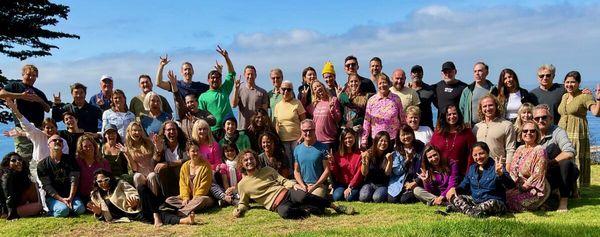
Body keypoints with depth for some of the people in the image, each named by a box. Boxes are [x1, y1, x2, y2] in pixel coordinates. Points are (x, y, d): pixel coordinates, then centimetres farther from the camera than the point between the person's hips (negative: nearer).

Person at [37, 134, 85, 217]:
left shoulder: (70, 160, 7)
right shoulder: (42, 165, 1)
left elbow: (74, 180, -4)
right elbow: (47, 186, -7)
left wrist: (70, 197, -19)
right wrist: (62, 199, -19)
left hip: (70, 195, 2)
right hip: (52, 197, -1)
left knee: (80, 208, -28)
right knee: (63, 210, -31)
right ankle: (52, 212, 0)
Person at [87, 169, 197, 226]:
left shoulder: (120, 183, 12)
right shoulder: (96, 196, 16)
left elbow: (135, 194, 0)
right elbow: (106, 217, 16)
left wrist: (135, 203, -23)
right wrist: (98, 212, -8)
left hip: (138, 207, 0)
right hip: (132, 215, 0)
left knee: (142, 189, -31)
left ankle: (156, 216, -39)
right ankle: (182, 220, -54)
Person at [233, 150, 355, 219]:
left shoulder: (267, 170, 16)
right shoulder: (242, 184, 12)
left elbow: (283, 180, 13)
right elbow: (243, 203, 20)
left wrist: (294, 185, -7)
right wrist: (238, 210, -2)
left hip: (287, 192, 2)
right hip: (278, 204, -2)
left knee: (303, 197, -33)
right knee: (285, 212, -41)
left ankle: (337, 207, -22)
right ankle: (310, 211, -20)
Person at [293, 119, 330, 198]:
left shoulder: (322, 147, -1)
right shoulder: (297, 149, 11)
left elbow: (327, 170, -3)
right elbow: (296, 171, 12)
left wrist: (314, 186, -10)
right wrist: (303, 186, -5)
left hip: (319, 185, -3)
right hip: (303, 184, 4)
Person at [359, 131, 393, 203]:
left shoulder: (389, 155, -5)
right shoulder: (369, 153, -4)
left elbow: (387, 173, -11)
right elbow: (364, 173, -6)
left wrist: (389, 160, -27)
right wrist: (364, 161, -24)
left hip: (383, 185, 0)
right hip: (369, 183, 0)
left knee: (377, 198, -30)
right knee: (364, 197, -29)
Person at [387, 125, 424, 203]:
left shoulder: (420, 148, 0)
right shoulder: (396, 152, 5)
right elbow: (396, 171, -1)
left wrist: (416, 182, -11)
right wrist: (406, 160, -14)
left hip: (415, 181, -2)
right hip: (399, 182, 2)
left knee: (405, 200, -24)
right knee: (391, 200, -16)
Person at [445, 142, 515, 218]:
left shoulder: (495, 166, -11)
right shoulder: (472, 168, 8)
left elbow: (511, 185, -25)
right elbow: (465, 184, 21)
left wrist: (500, 174, -46)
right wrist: (455, 189, -2)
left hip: (494, 201, -6)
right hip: (474, 200, 6)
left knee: (491, 203, -39)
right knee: (452, 196, -7)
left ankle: (462, 208, -28)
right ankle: (470, 211, -30)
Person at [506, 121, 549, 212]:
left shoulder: (539, 151, -12)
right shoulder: (520, 149, 12)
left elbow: (537, 176, -17)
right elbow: (512, 169, 11)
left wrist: (523, 187, -16)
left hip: (535, 191, -8)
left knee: (508, 198, -23)